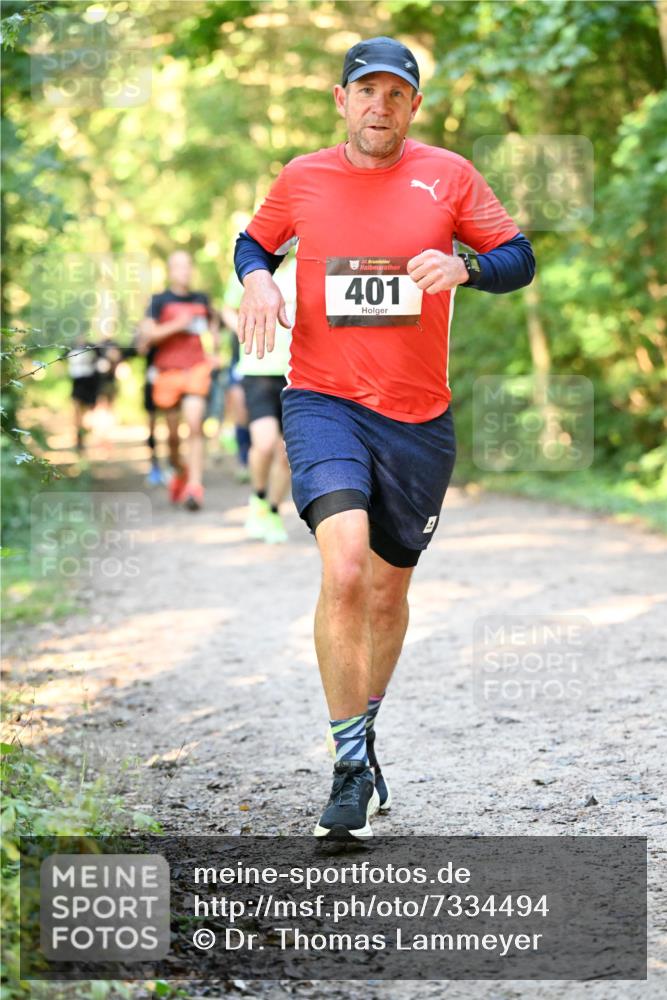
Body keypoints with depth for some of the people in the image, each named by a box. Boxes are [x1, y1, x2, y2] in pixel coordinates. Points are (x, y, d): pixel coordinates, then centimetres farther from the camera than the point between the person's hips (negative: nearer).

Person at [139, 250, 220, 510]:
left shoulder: (201, 299, 12)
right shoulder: (160, 301, 0)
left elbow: (213, 317, 34)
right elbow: (146, 334, -10)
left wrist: (215, 340, 20)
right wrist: (176, 325, -16)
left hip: (197, 369, 1)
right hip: (169, 371, -1)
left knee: (195, 427, -16)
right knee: (173, 434, 8)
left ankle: (195, 486, -19)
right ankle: (179, 472, 36)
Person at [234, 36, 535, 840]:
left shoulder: (448, 175, 4)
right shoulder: (301, 179, 5)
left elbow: (519, 259, 5)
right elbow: (254, 241, 22)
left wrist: (463, 266, -16)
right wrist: (255, 279, -1)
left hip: (419, 419, 2)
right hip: (323, 403, -2)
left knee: (388, 591, 13)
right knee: (344, 572, -23)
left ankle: (364, 736, 38)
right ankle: (353, 766, -15)